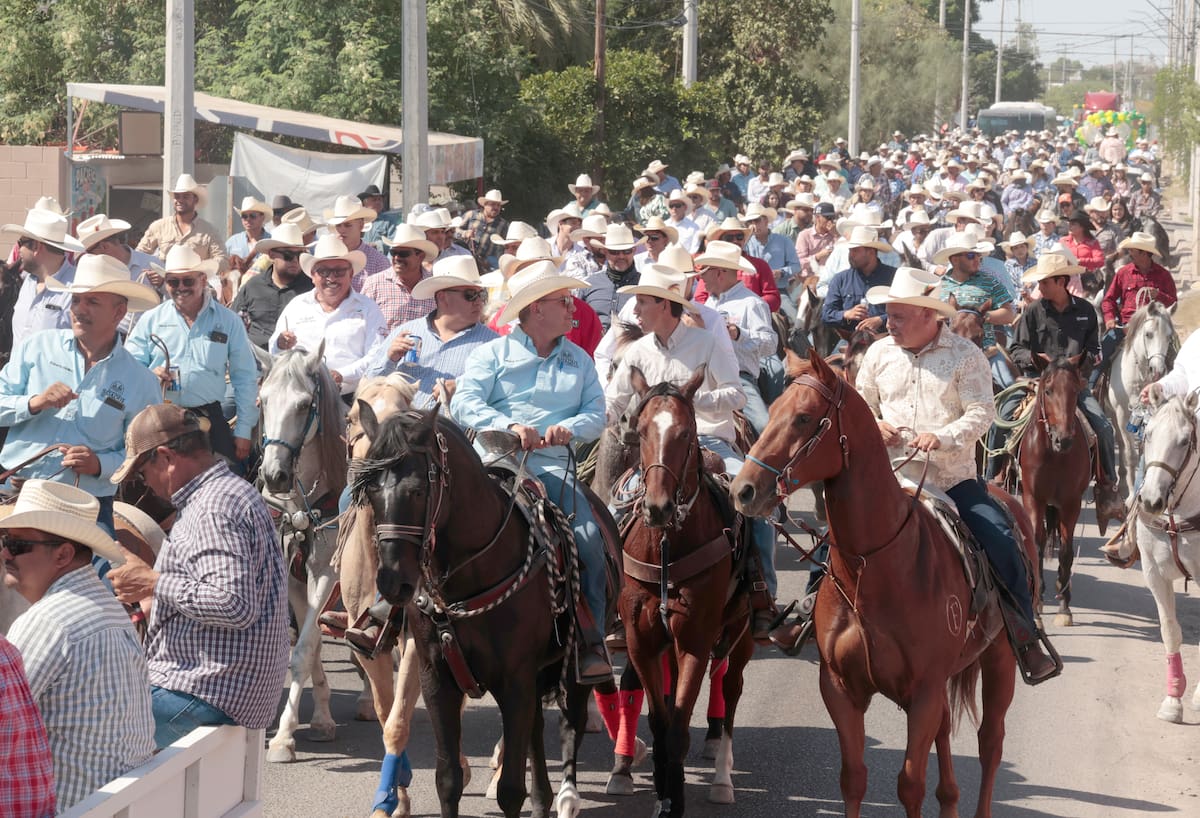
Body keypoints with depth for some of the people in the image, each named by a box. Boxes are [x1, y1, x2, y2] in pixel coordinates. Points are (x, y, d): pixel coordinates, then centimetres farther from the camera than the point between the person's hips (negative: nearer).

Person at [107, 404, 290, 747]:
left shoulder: (215, 507, -16)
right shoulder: (231, 491, 18)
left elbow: (235, 604, -27)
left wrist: (153, 583, -18)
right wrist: (156, 603, 20)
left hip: (208, 693, -11)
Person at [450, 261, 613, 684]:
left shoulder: (579, 360, 19)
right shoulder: (494, 353, 8)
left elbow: (596, 414, 9)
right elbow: (464, 402, -6)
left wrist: (569, 429, -14)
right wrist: (509, 426, -23)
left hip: (554, 464, 2)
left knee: (589, 537, -19)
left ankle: (591, 642, -10)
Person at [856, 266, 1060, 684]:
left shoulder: (964, 356, -2)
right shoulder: (880, 353, 9)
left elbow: (981, 413, -9)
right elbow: (860, 403, 20)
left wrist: (944, 437, -25)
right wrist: (873, 424, -3)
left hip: (954, 479, -3)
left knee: (1002, 543, -17)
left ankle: (1027, 641, -7)